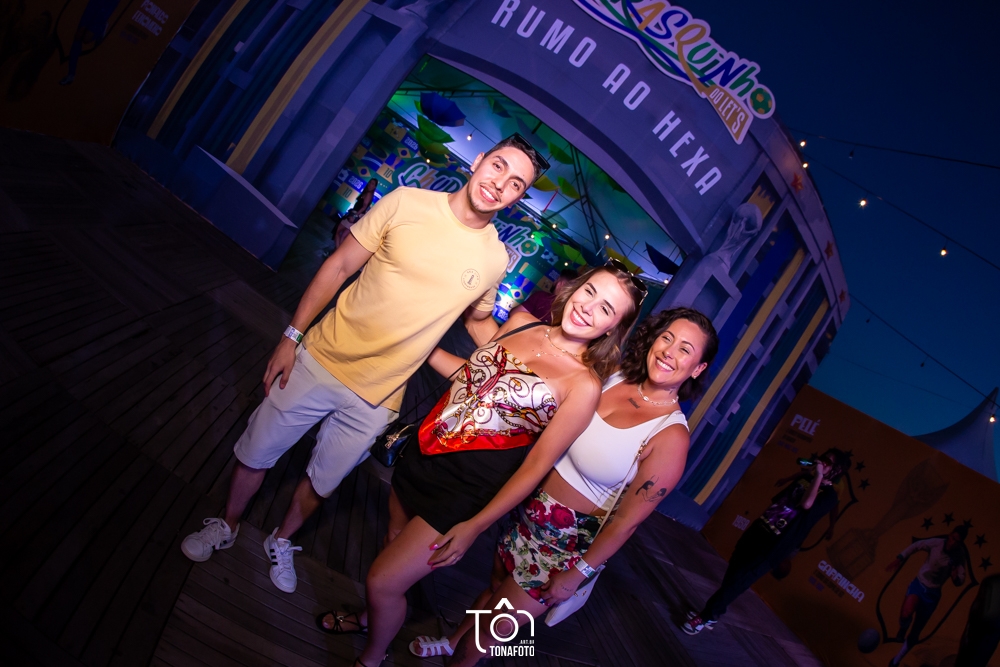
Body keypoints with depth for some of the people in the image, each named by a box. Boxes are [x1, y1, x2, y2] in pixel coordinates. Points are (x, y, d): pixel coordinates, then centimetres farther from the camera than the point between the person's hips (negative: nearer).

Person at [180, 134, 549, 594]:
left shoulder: (496, 259, -6)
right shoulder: (406, 204, -12)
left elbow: (479, 321, 13)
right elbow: (338, 266, -6)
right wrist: (291, 337, -6)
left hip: (376, 398, 1)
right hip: (321, 360, -1)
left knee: (322, 482, 18)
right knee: (256, 453, 14)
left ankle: (281, 541, 48)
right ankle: (226, 526, 44)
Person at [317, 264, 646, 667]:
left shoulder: (584, 384, -19)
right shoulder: (521, 323, -1)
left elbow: (536, 465, -16)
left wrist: (474, 527, -15)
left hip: (467, 490, -6)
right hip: (423, 457, 6)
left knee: (383, 581, 1)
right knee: (396, 544, 26)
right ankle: (373, 615, 57)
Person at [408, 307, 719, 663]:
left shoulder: (671, 435, -24)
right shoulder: (613, 377, -8)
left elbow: (628, 518, -18)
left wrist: (577, 574, -10)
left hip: (570, 542, -5)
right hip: (529, 513, 5)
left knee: (494, 626, 12)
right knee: (495, 587, 28)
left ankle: (460, 658, 42)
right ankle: (454, 640, 56)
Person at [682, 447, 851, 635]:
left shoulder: (829, 495, -10)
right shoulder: (803, 478, 12)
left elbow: (806, 504, -29)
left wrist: (819, 476, -23)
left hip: (773, 546, -7)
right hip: (757, 530, 7)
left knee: (735, 582, -5)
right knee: (731, 576, 13)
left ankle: (706, 617, 10)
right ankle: (710, 614, 28)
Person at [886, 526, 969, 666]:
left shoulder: (960, 555, -10)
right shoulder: (936, 543, -15)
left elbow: (961, 581, -4)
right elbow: (916, 546, 0)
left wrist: (956, 578, -27)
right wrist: (899, 559, -5)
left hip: (932, 594, 1)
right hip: (918, 584, -1)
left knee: (914, 634, 6)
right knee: (906, 614, -31)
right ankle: (902, 629, 5)